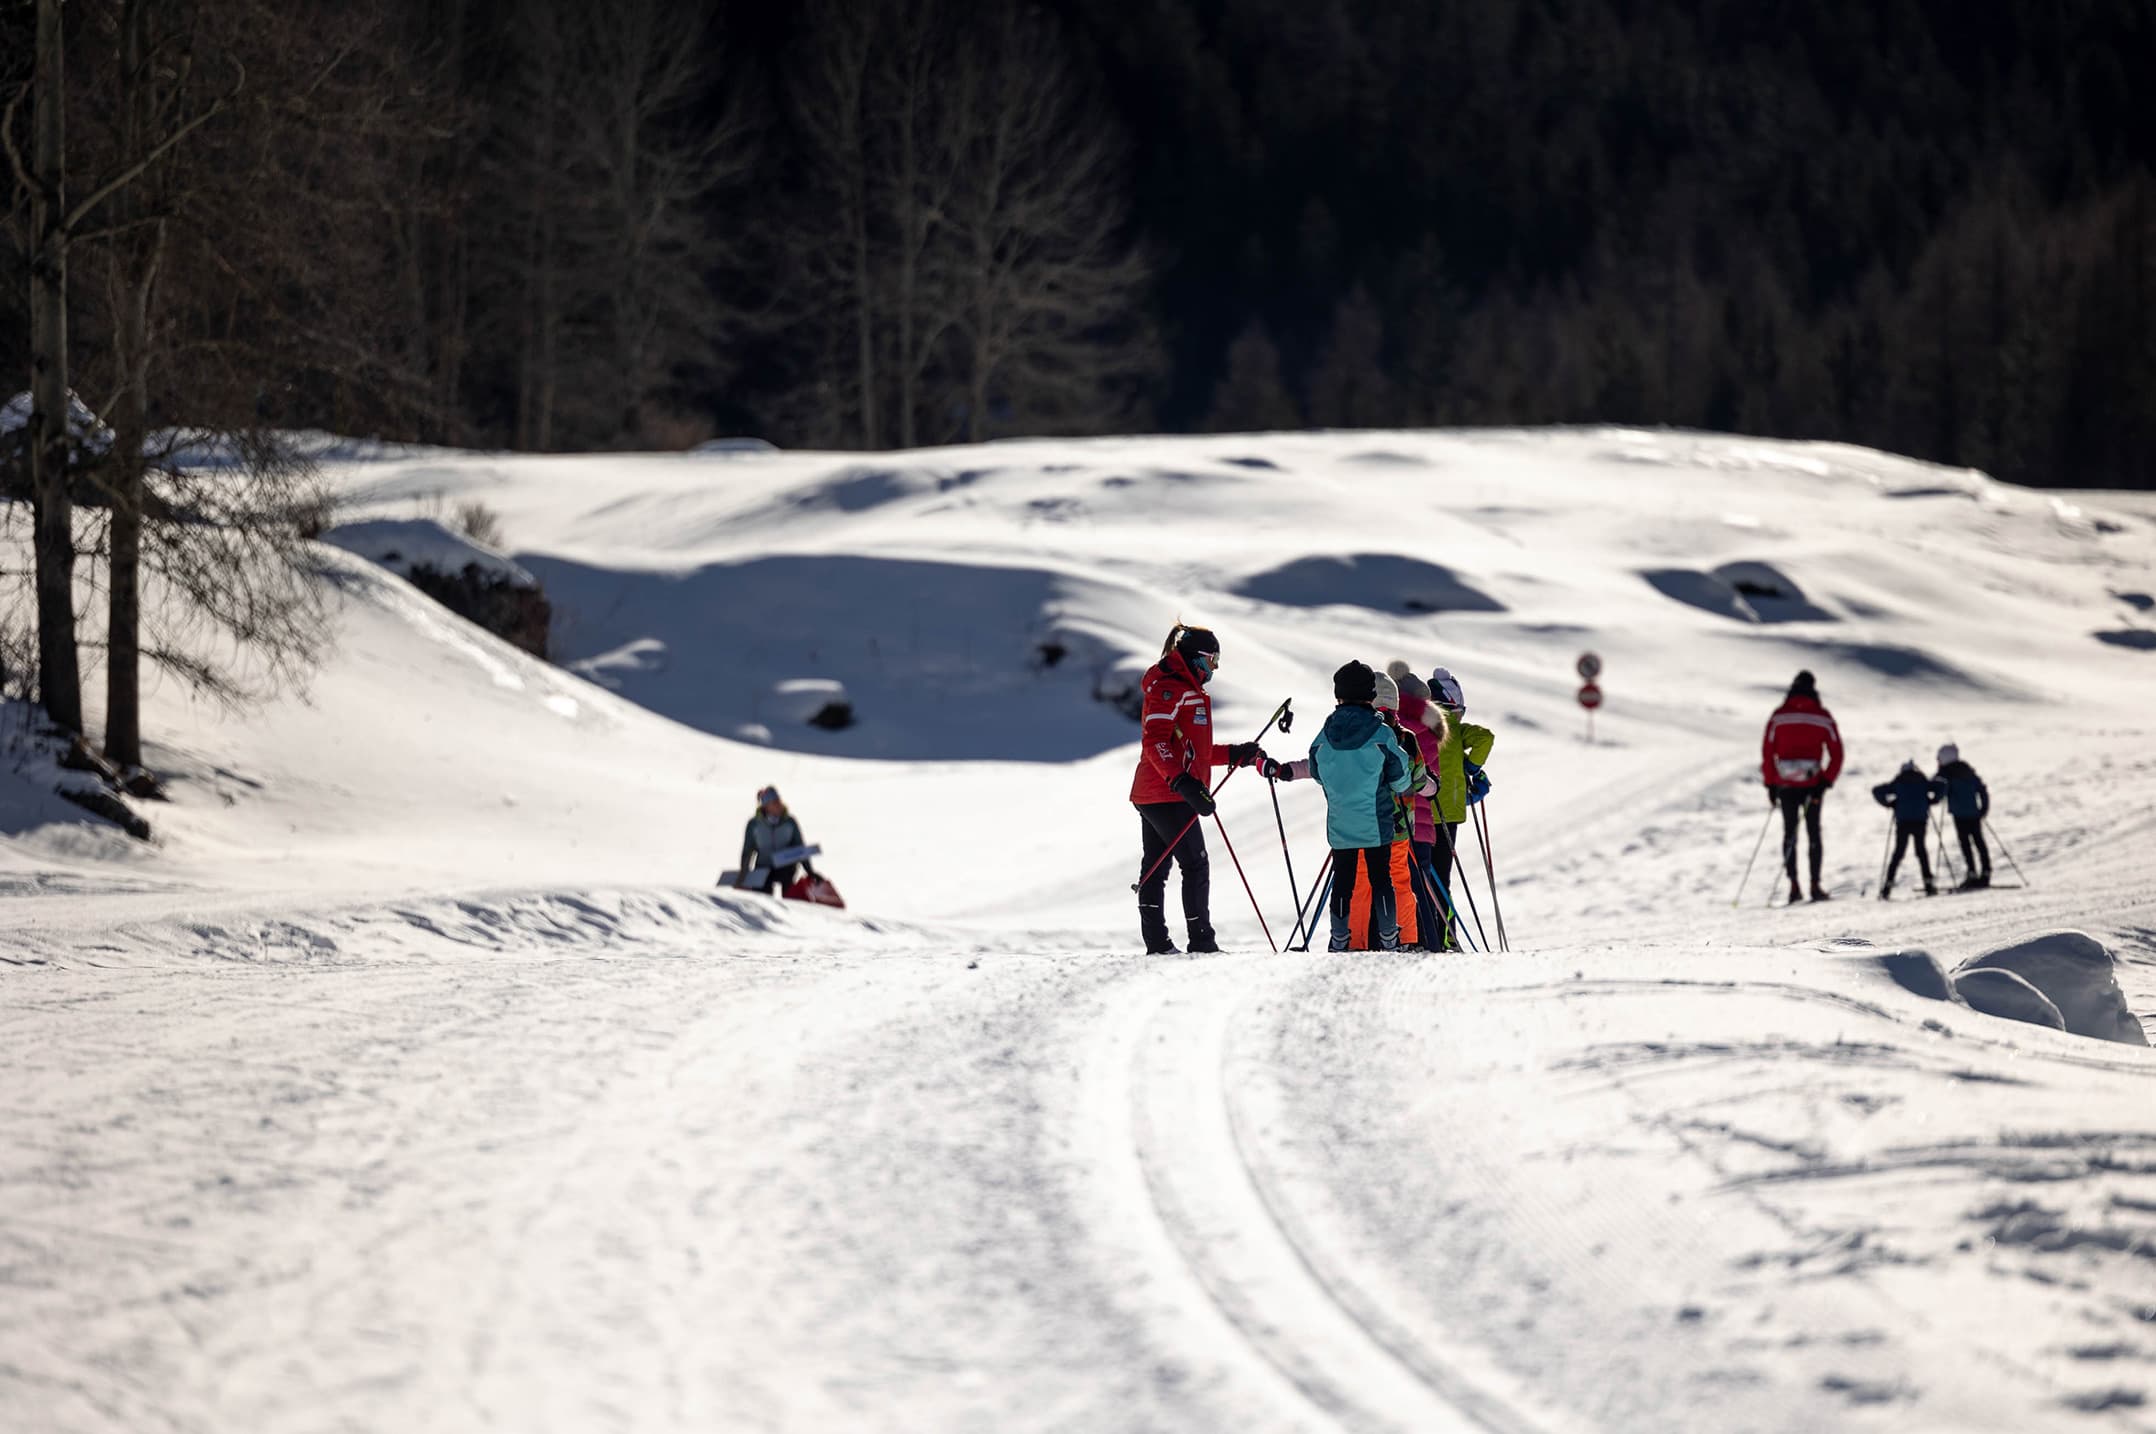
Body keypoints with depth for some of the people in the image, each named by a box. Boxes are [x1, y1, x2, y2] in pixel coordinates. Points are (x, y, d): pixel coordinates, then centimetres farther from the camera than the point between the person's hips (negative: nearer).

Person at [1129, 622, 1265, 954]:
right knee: (1195, 866, -8)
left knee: (1156, 866, 9)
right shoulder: (1170, 688, -11)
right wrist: (1183, 783, -30)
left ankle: (1156, 942, 10)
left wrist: (1234, 754, 20)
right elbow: (1155, 743, -21)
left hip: (1152, 794, 11)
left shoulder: (1188, 690, 23)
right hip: (1167, 797, -11)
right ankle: (1201, 942, -8)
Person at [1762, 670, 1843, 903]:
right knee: (1814, 833, 10)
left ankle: (1794, 886, 0)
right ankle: (1815, 886, 5)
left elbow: (1767, 751, -2)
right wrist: (1827, 781, -3)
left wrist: (1770, 784, 5)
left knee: (1790, 833, 9)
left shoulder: (1779, 716, -2)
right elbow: (1836, 754, -5)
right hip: (1813, 785, 0)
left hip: (1785, 785, 0)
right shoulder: (1823, 718, -3)